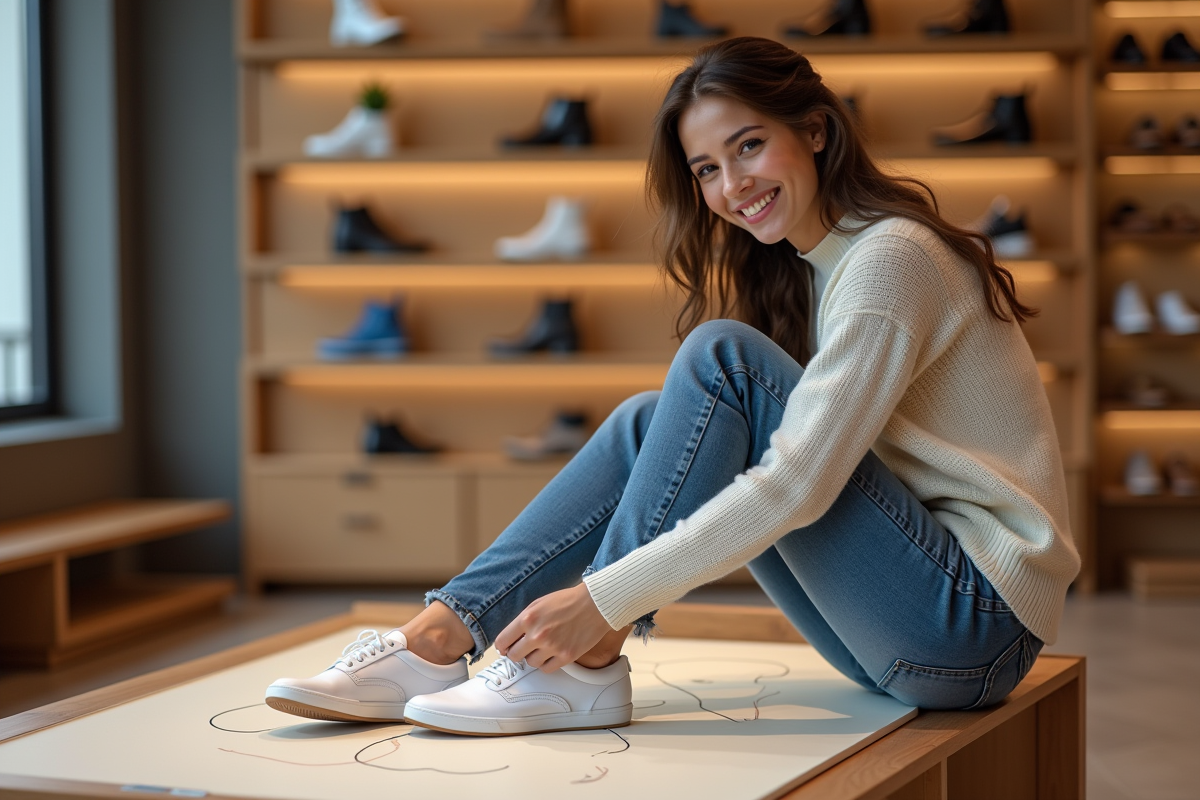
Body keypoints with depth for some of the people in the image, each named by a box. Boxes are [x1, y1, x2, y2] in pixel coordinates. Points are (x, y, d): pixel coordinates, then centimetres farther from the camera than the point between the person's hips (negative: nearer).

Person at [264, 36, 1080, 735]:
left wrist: (603, 599, -23)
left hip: (980, 620, -9)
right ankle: (437, 641, -9)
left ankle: (586, 669, -16)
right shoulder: (808, 266, 14)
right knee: (648, 424, 1)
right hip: (912, 613, 9)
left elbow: (796, 484, -23)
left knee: (721, 357, -18)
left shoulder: (891, 258, -15)